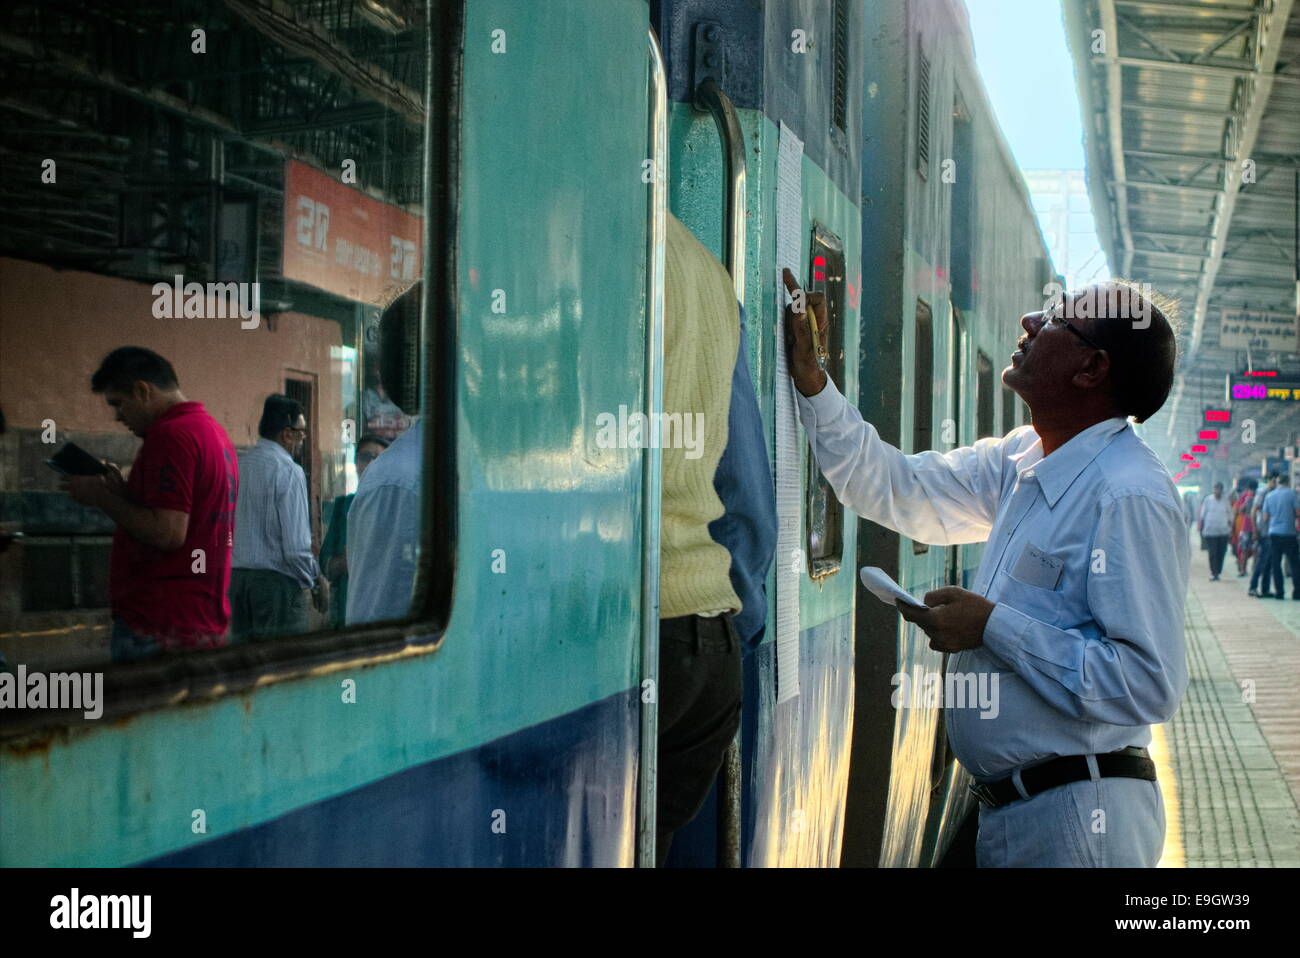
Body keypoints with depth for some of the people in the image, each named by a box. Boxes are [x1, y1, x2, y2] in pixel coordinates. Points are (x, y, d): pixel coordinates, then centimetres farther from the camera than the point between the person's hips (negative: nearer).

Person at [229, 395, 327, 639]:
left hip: (234, 576, 7)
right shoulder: (289, 471, -12)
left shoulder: (236, 464, 9)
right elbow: (296, 544, -16)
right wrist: (316, 581, -1)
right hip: (277, 580, -7)